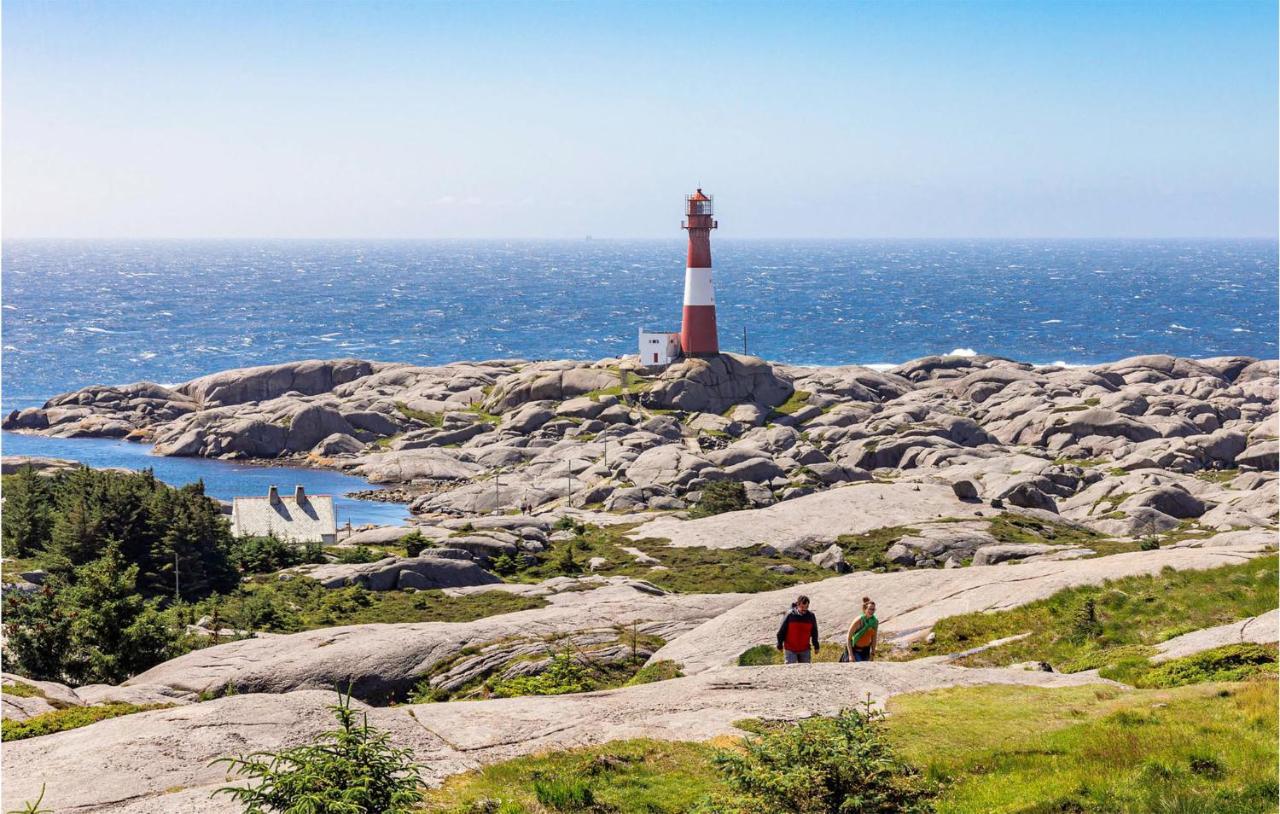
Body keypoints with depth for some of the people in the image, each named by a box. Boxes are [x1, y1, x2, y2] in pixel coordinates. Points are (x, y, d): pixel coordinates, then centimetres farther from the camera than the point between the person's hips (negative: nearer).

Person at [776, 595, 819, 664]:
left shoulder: (811, 616, -3)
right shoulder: (790, 615, -12)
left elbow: (814, 632, 10)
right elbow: (782, 631, -2)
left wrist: (816, 646, 13)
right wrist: (780, 645, 2)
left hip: (805, 650, 3)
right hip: (790, 649, -3)